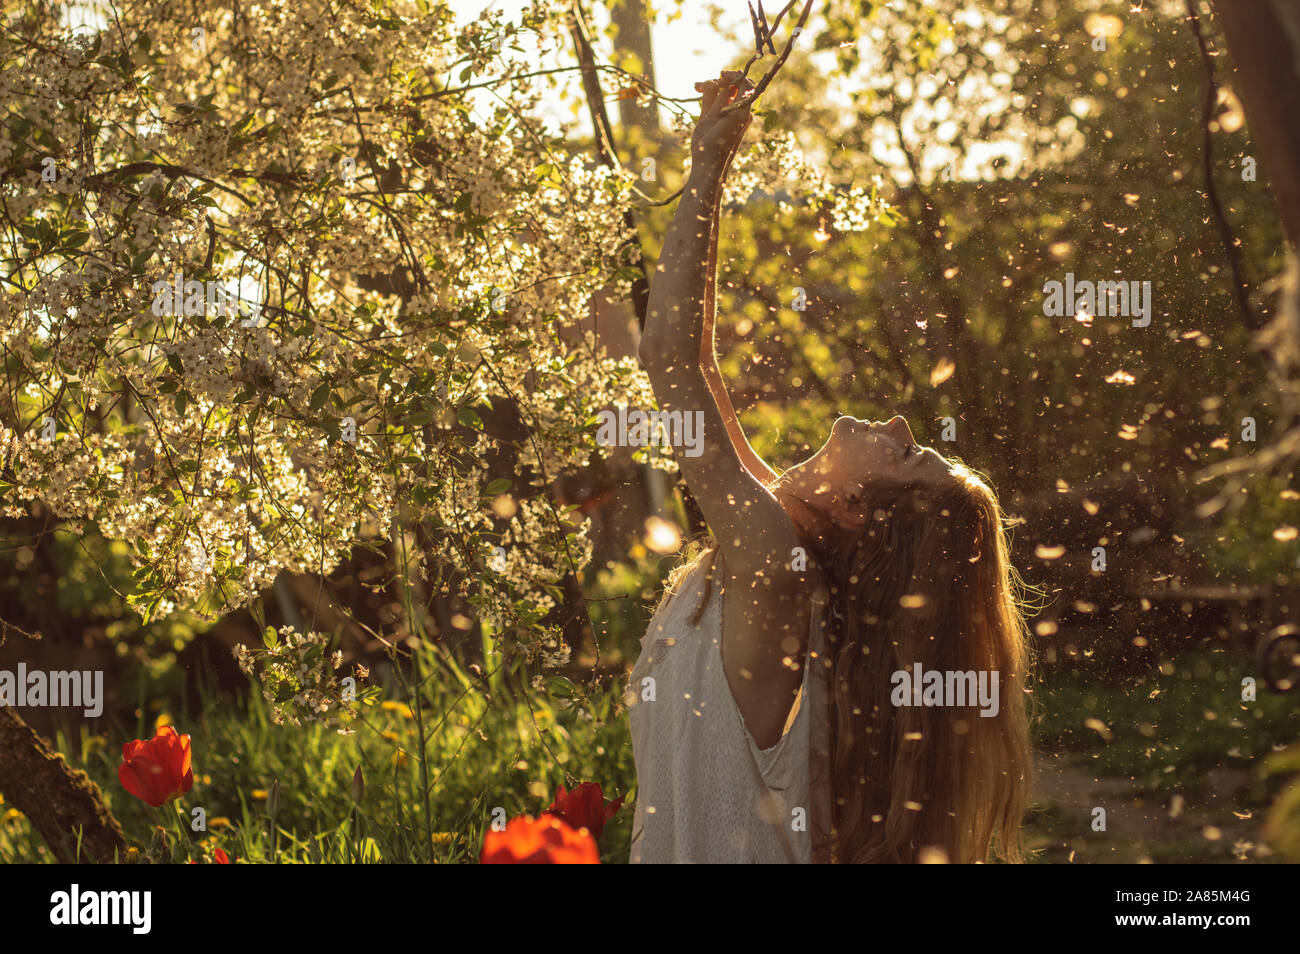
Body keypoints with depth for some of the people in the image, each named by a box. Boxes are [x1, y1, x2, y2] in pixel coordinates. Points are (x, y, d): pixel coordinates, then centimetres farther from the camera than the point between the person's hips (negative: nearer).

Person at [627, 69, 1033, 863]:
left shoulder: (771, 558, -24)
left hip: (721, 853, -8)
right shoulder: (775, 542, -1)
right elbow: (687, 355, 7)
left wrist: (710, 167, -19)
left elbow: (671, 354, -27)